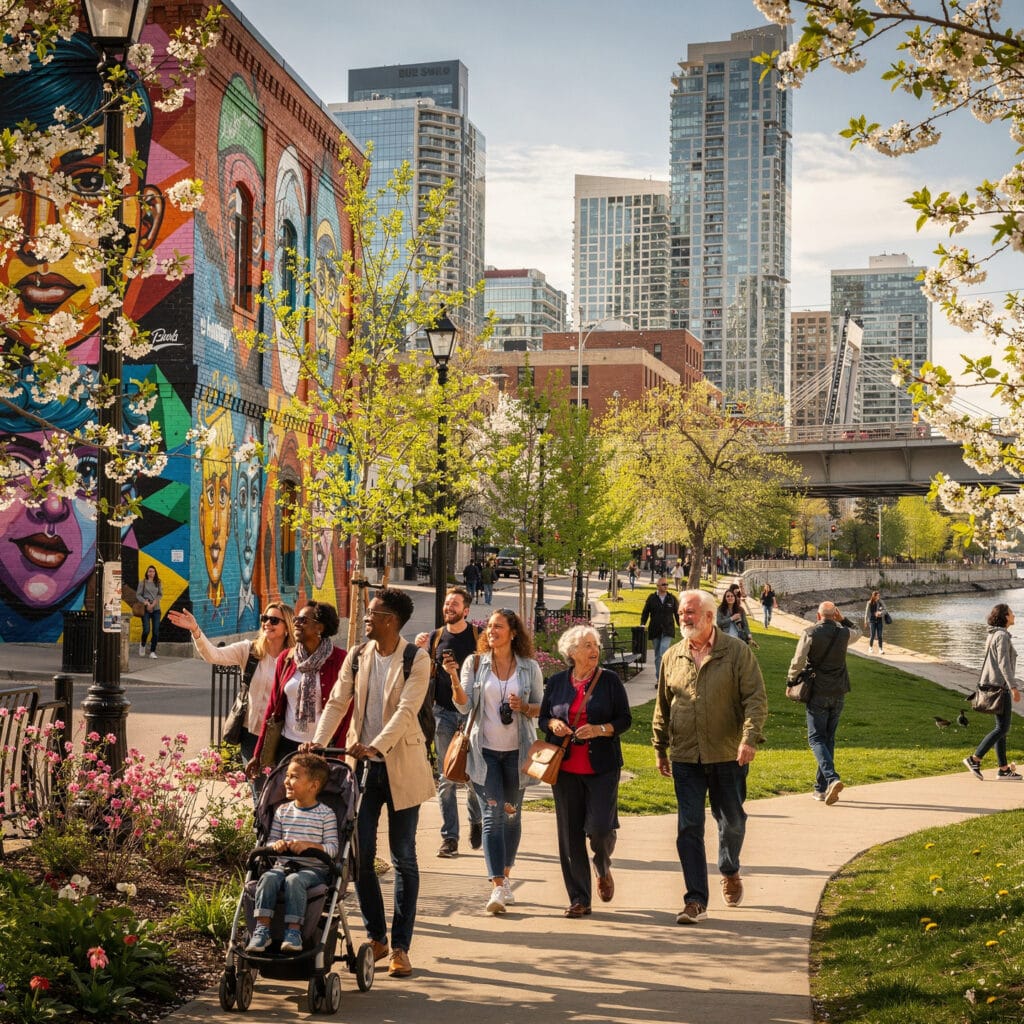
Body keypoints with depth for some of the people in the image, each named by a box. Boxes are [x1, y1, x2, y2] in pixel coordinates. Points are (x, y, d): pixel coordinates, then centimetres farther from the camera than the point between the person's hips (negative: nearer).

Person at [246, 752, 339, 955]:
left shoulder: (326, 814, 0)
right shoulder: (282, 811, 14)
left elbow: (333, 849, -5)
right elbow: (270, 840, 17)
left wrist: (309, 845, -21)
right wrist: (275, 844, -8)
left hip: (313, 868, -4)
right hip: (283, 865, 4)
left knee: (295, 880, -36)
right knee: (268, 878, -28)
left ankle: (294, 930, -34)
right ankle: (262, 929, -32)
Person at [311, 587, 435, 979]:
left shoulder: (417, 660, -8)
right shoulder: (357, 657, 5)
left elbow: (406, 711, -19)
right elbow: (337, 703, 1)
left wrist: (375, 746, -33)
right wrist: (317, 744, -15)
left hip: (401, 767, -4)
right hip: (362, 766, 4)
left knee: (403, 858, 3)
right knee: (360, 855, 4)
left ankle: (400, 947, 10)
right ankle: (376, 937, 19)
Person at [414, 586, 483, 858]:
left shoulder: (478, 637, 0)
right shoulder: (436, 637, 8)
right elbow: (429, 674, 10)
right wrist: (422, 650, -6)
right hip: (443, 712, 2)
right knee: (446, 778, 1)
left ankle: (476, 820, 28)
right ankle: (449, 837, 4)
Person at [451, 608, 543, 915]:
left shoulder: (530, 668, 2)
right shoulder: (475, 663, 1)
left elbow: (542, 707, 7)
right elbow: (464, 704, -5)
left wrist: (524, 707, -13)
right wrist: (455, 680, -22)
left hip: (516, 751, 1)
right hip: (485, 750, -1)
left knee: (512, 814, 12)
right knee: (492, 815, -9)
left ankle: (505, 877, 27)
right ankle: (497, 888, -13)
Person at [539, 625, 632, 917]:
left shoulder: (610, 680, 0)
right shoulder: (556, 682, 7)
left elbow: (624, 719, 1)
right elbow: (543, 718, 15)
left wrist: (600, 730, -16)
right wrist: (553, 724, -7)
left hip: (602, 766, -2)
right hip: (566, 768, 2)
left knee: (600, 827, -11)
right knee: (570, 834, 3)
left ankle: (603, 868, 24)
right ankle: (579, 899, 13)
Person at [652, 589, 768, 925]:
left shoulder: (737, 651, -4)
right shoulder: (672, 657, 6)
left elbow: (756, 698, -8)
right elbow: (662, 706, 14)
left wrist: (749, 738, -21)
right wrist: (660, 749, 14)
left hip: (727, 755, -2)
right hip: (685, 758, 2)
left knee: (731, 820, 13)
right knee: (689, 828, -3)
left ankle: (730, 872, 42)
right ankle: (696, 900, 1)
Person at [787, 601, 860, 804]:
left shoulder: (809, 633, -9)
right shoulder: (844, 633, 3)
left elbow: (798, 661, -12)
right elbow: (857, 632, 28)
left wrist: (791, 681, 4)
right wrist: (843, 619, 17)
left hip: (818, 693, -4)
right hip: (839, 693, 4)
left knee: (816, 738, -2)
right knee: (829, 739, 12)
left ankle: (832, 778, -24)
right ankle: (821, 787, 13)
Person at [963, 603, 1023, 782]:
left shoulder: (993, 635, 15)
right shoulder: (1002, 636, -15)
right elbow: (1004, 663, -22)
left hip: (992, 684, 10)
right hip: (1000, 685, -10)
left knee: (1001, 727, 9)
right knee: (1002, 728, -7)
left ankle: (1004, 769, 11)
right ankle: (974, 759, -10)